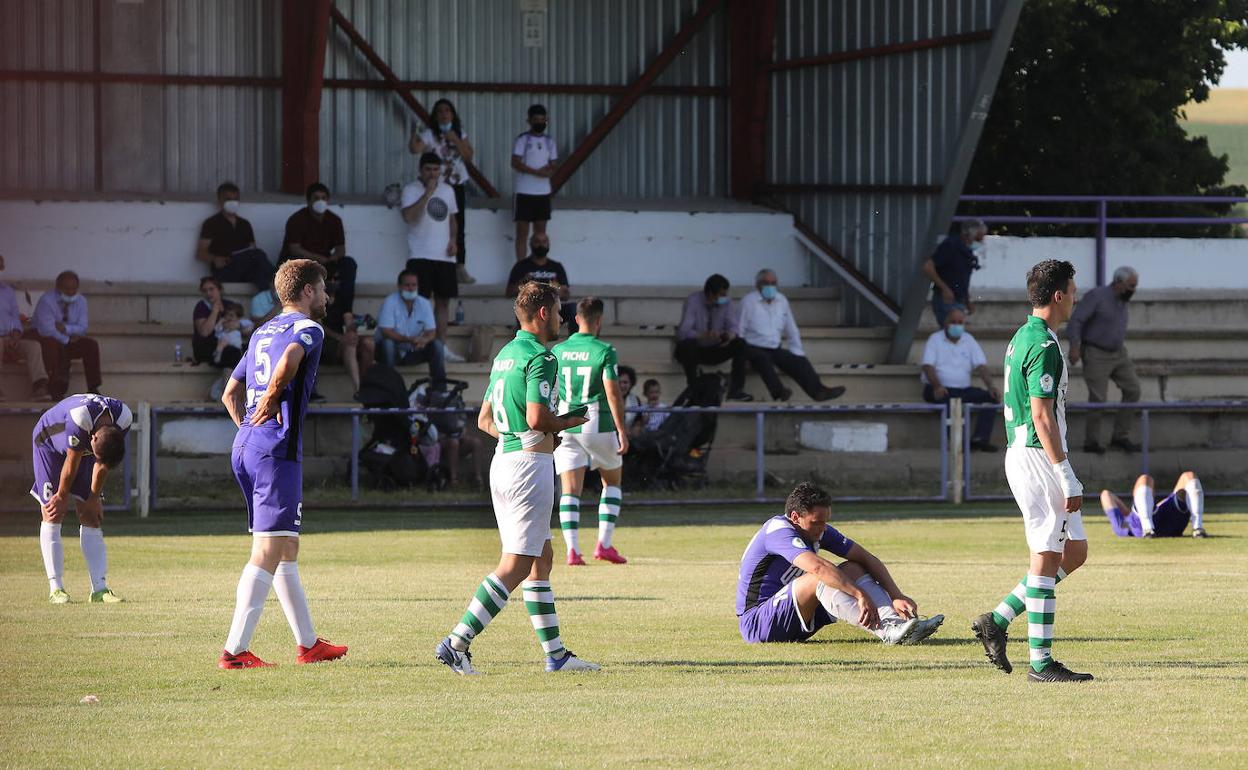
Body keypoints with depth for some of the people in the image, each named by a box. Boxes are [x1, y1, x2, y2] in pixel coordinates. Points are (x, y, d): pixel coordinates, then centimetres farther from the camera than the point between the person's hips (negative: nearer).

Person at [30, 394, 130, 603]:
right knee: (53, 515, -12)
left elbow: (102, 463, -13)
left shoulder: (124, 419, -27)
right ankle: (56, 588, -12)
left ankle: (99, 588, -7)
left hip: (84, 448, 4)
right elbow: (72, 462, -27)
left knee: (91, 516, -3)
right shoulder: (79, 418, -43)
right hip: (50, 444, -4)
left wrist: (94, 498, -7)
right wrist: (62, 497, -14)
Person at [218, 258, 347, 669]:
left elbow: (231, 393, 26)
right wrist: (271, 403, -14)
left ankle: (308, 643, 24)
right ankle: (235, 650, -16)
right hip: (277, 450, -9)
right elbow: (289, 359, -27)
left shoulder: (263, 331, 22)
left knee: (287, 548, 17)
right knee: (269, 550, -10)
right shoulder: (307, 327, -3)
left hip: (244, 449, 9)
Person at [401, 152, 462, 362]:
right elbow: (409, 216, -20)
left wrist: (453, 239, 5)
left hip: (444, 256, 6)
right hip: (421, 256, -6)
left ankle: (441, 346, 15)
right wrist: (428, 193, -20)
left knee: (443, 300, 8)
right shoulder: (411, 190, -5)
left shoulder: (448, 190, 13)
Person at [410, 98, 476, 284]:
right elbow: (415, 149, -22)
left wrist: (456, 140, -10)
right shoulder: (429, 134, -4)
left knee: (458, 228, 4)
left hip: (458, 184, 4)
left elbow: (469, 156, 2)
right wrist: (414, 134, -39)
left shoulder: (460, 133, 10)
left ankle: (460, 269, 8)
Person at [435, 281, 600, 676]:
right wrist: (569, 423, -5)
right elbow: (537, 418, -23)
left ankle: (555, 653, 16)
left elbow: (484, 419, 18)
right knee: (516, 566, -9)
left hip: (503, 461, 10)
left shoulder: (505, 355, 15)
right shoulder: (541, 358, -14)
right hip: (530, 464, -10)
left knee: (541, 558, 14)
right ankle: (456, 642, -15)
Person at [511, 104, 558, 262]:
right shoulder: (523, 139, -4)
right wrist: (537, 172, -21)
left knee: (540, 232, 7)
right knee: (522, 231, -3)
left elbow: (553, 167, 12)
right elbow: (515, 163, -13)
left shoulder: (549, 141, 11)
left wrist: (549, 171, -13)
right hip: (525, 192, -5)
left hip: (543, 192, 5)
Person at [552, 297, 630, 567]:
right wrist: (621, 430, -11)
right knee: (612, 482, 16)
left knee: (570, 490, 1)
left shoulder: (558, 351, 6)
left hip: (567, 426, 3)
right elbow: (613, 392, -14)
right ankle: (604, 544, 8)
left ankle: (573, 549, -12)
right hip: (598, 426, -3)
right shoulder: (604, 351, -7)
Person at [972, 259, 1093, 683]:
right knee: (1047, 558, -6)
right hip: (1038, 458, -10)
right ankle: (1041, 662, -3)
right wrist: (1068, 479, -20)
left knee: (1074, 551, 13)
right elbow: (1042, 416, -21)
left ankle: (998, 620, 12)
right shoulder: (1043, 347, -16)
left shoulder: (1022, 339, 16)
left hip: (1020, 454, 10)